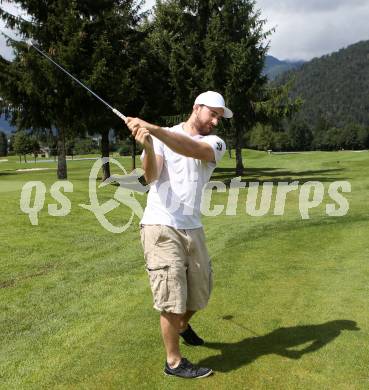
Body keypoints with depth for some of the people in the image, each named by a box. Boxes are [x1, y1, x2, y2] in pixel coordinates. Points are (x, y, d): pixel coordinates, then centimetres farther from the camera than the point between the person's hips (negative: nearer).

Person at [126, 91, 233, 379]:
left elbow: (191, 149, -21)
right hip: (161, 227, -4)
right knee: (172, 296, -3)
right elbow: (151, 177, -14)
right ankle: (174, 362, 14)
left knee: (200, 291, 18)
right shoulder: (161, 136, 0)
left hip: (193, 229, 4)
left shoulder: (216, 143, 3)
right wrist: (147, 147, -34)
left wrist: (152, 128, -33)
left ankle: (183, 326, 49)